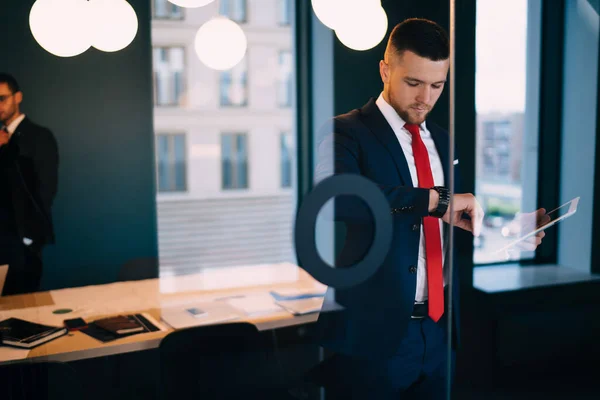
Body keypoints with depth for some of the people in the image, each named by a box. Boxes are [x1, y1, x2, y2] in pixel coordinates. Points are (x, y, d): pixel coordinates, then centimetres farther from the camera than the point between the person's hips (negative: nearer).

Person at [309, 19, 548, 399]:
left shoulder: (442, 139, 12)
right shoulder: (346, 133, -9)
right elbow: (337, 197, -30)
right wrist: (435, 199, -31)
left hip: (438, 329, 6)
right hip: (373, 333, -6)